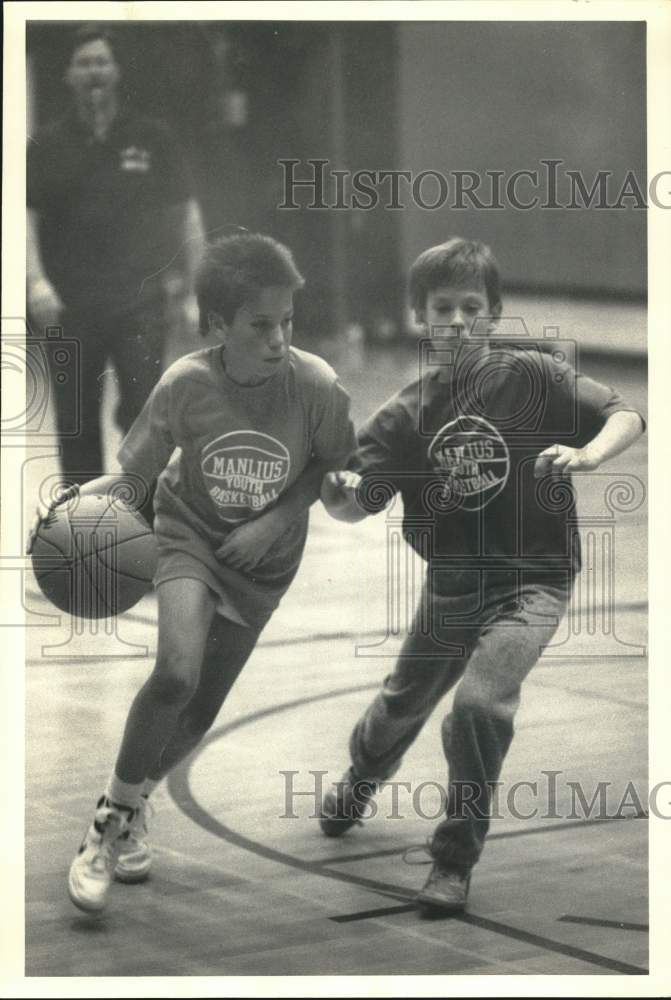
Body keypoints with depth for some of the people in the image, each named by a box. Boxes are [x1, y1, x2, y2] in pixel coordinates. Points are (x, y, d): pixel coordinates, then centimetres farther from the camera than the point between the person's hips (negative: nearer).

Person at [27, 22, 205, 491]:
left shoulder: (151, 137, 5)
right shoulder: (48, 145, 6)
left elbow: (186, 214, 8)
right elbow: (26, 216, 2)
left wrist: (191, 294, 4)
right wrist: (36, 281, -14)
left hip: (140, 304, -1)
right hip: (70, 308, 1)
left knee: (143, 411, -13)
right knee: (77, 423, 6)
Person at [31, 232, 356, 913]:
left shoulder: (315, 385, -22)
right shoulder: (185, 385, -22)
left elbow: (335, 466, -3)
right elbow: (136, 476, -11)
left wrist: (279, 518, -17)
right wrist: (84, 498, -31)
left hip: (260, 560, 2)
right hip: (189, 535, -1)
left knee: (199, 713, 5)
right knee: (176, 672, -26)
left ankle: (134, 803, 36)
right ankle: (112, 818, -6)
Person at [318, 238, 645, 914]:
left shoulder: (532, 376, -10)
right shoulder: (406, 413, -3)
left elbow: (625, 415, -11)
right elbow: (357, 504, -8)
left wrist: (588, 453, -32)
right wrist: (335, 490, -32)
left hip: (530, 577, -4)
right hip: (450, 584, 4)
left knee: (479, 701, -25)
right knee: (402, 704, 22)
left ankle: (455, 860, -7)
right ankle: (359, 785, 58)